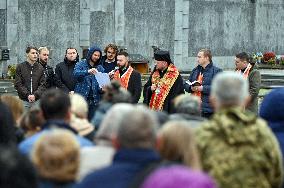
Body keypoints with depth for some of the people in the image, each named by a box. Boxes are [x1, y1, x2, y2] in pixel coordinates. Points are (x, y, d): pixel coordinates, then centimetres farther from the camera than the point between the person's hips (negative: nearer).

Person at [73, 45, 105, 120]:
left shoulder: (100, 68, 12)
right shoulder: (81, 64, 3)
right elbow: (76, 74, -16)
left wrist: (102, 88, -11)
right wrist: (88, 71, -32)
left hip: (94, 99, 3)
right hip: (82, 98, -3)